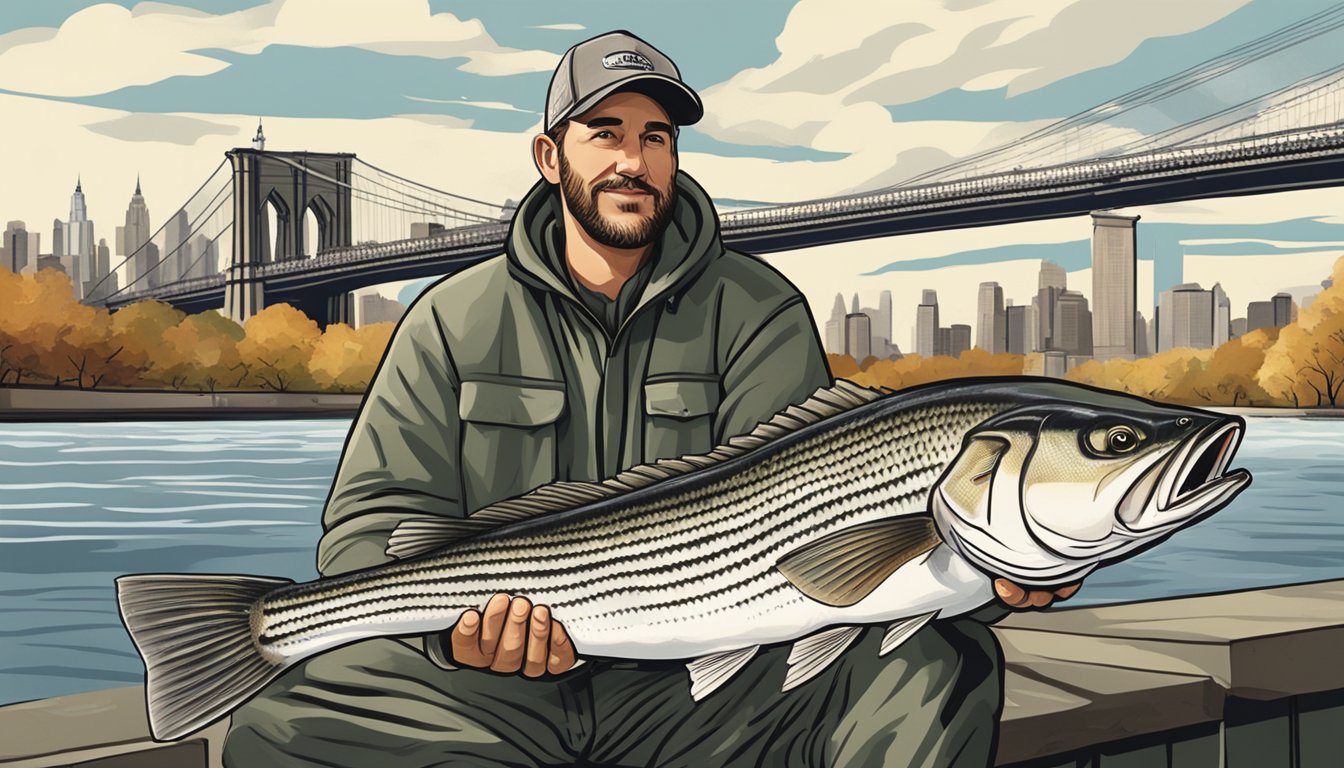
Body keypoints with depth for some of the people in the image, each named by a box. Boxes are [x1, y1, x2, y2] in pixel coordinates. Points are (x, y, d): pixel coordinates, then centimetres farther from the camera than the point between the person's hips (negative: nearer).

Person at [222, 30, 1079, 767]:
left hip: (710, 673, -1)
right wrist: (454, 617, -25)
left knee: (938, 662, -24)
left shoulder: (759, 312, 3)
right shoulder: (455, 322, 6)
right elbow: (374, 522, -1)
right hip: (493, 685, 1)